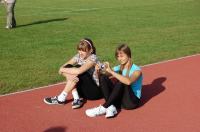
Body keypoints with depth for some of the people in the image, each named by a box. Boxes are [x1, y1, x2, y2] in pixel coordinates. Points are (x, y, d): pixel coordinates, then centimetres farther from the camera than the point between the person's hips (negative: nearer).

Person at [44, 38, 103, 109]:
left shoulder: (93, 58, -19)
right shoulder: (79, 56, 0)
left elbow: (79, 71, -35)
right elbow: (62, 67, -9)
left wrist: (63, 70, -22)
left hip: (96, 90, -7)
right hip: (85, 90, 7)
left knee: (77, 73, -28)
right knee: (68, 68, -12)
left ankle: (61, 98, -19)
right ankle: (77, 98, -18)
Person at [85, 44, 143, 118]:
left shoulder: (136, 70, -9)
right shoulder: (119, 68, 9)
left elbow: (128, 81, -32)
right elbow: (101, 78, 6)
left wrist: (111, 71, -32)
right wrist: (98, 71, -17)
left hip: (132, 101, -5)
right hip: (119, 99, 6)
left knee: (121, 83, -33)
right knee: (103, 77, -12)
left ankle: (104, 108, -27)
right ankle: (111, 107, -27)